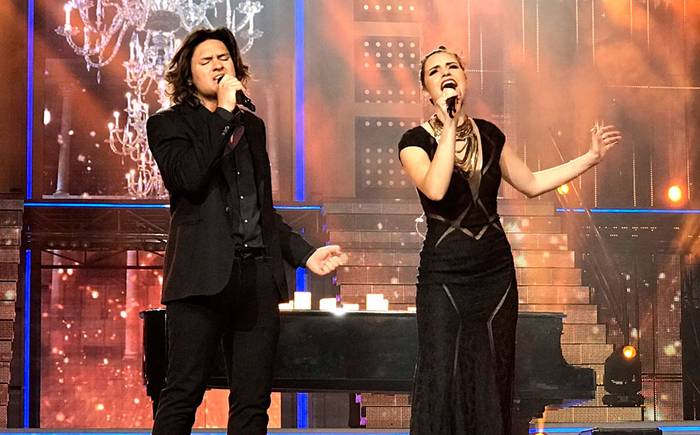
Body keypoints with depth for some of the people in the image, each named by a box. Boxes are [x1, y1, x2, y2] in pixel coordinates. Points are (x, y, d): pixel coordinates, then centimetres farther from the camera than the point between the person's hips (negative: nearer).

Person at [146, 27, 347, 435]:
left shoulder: (252, 126, 23)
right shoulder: (169, 124, 6)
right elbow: (189, 177, -15)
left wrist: (305, 253, 19)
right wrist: (224, 114, -9)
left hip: (258, 276, 5)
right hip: (205, 275, -5)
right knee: (184, 394, -8)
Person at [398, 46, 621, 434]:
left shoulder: (488, 134, 7)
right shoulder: (416, 141, -6)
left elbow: (531, 183, 18)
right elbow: (435, 190, -25)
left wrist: (591, 157, 16)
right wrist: (449, 127, -21)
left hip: (495, 270, 4)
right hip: (444, 275, -4)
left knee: (492, 380, 5)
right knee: (442, 381, -6)